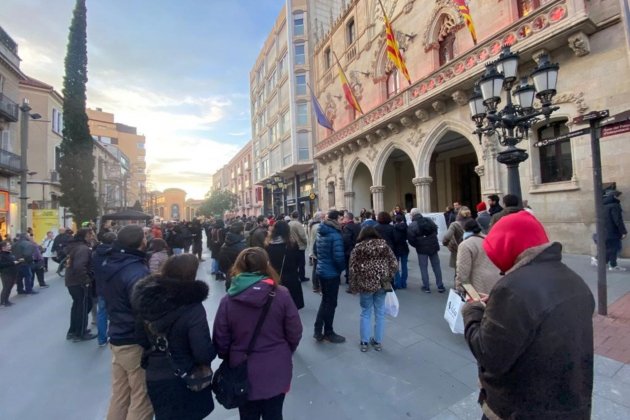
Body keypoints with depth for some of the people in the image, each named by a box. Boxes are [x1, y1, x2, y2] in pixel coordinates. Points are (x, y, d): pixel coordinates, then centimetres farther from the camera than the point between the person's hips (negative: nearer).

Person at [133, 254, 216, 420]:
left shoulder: (148, 295, -13)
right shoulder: (192, 308, -30)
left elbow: (145, 333, 5)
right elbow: (204, 354, -26)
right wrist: (214, 349, -6)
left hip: (153, 377, 5)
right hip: (184, 381, -5)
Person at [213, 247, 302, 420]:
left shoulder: (228, 300, -15)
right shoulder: (281, 295, -17)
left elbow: (220, 341, -6)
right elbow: (294, 334, -9)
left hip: (244, 374, 1)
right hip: (276, 372, 0)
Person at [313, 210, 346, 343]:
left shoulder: (320, 232, 5)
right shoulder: (335, 235, -22)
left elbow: (315, 249, 15)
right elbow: (338, 257, -26)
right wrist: (343, 268, -8)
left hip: (321, 270, 8)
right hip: (332, 273, -8)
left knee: (325, 300, 21)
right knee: (331, 303, 9)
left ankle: (318, 331, 26)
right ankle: (328, 333, 25)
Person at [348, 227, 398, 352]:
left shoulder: (358, 248, -1)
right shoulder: (384, 245, 4)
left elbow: (353, 269, -5)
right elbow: (394, 264, 1)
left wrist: (353, 286, 2)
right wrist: (388, 278, 12)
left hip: (365, 284, -1)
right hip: (382, 284, 2)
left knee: (365, 313, 12)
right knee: (380, 313, 14)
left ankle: (364, 342, 20)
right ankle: (378, 342, 25)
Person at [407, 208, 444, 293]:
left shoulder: (412, 225, -13)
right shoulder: (429, 220, 4)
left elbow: (410, 239, -17)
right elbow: (436, 231, 13)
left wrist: (417, 246, 1)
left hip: (422, 249, -4)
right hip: (433, 247, 5)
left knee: (424, 268, 7)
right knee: (436, 266, 13)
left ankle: (426, 287, 10)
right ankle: (440, 286, 21)